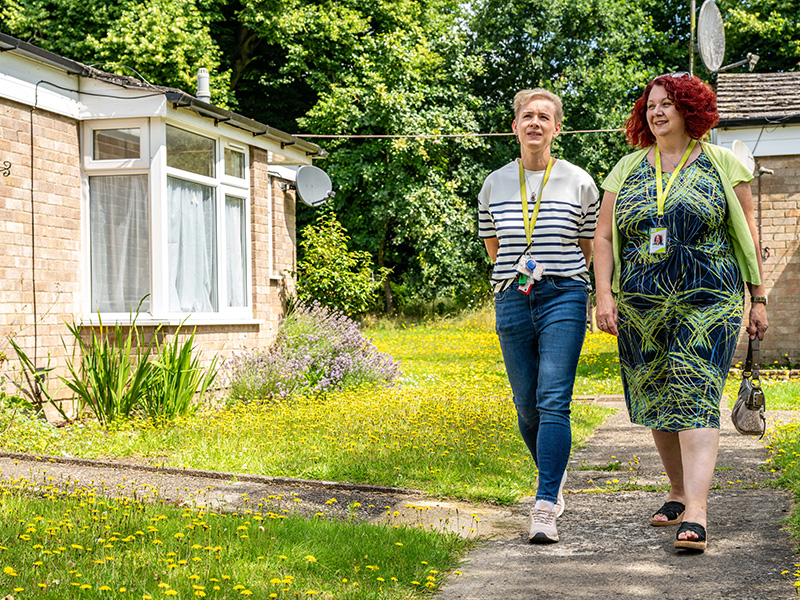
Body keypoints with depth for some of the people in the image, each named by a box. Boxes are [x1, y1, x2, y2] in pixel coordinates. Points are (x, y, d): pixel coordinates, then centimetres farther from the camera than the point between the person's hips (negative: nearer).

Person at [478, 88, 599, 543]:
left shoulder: (579, 183, 1)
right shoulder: (494, 185, 6)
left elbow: (589, 246, 12)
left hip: (564, 299, -3)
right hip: (512, 301, 3)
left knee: (554, 400, -14)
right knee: (527, 404, 9)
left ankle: (546, 509, -16)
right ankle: (554, 476, 36)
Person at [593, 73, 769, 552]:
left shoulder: (722, 164, 5)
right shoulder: (627, 170, 11)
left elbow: (747, 233, 6)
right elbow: (604, 237, 10)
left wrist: (759, 299, 3)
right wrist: (604, 295, -2)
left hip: (707, 303, -4)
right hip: (641, 308, 4)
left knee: (696, 401, -14)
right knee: (657, 404, 9)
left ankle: (696, 514, -20)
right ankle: (679, 492, 27)